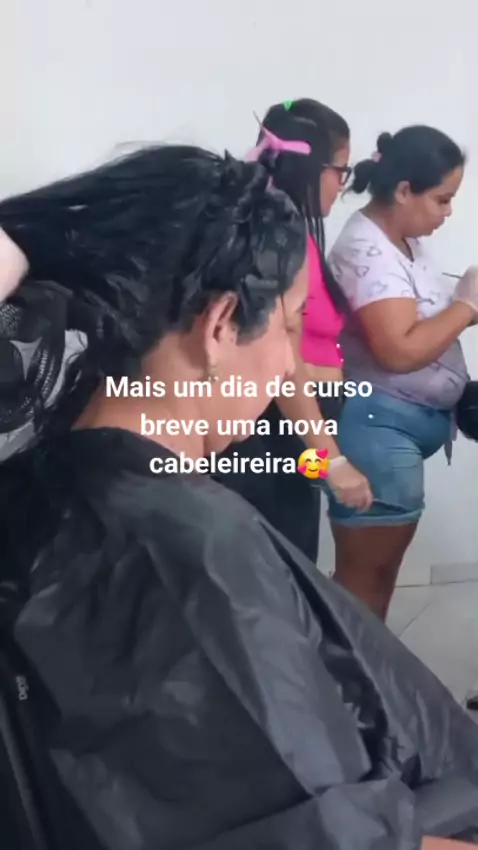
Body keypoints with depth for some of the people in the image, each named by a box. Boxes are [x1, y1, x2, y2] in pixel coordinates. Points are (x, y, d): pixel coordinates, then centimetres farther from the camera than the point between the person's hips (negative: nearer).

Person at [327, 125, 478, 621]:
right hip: (378, 426, -10)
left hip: (408, 424, 10)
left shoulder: (404, 239, 11)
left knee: (382, 571, 17)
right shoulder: (367, 249, -18)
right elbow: (400, 350, -26)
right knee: (364, 577, -1)